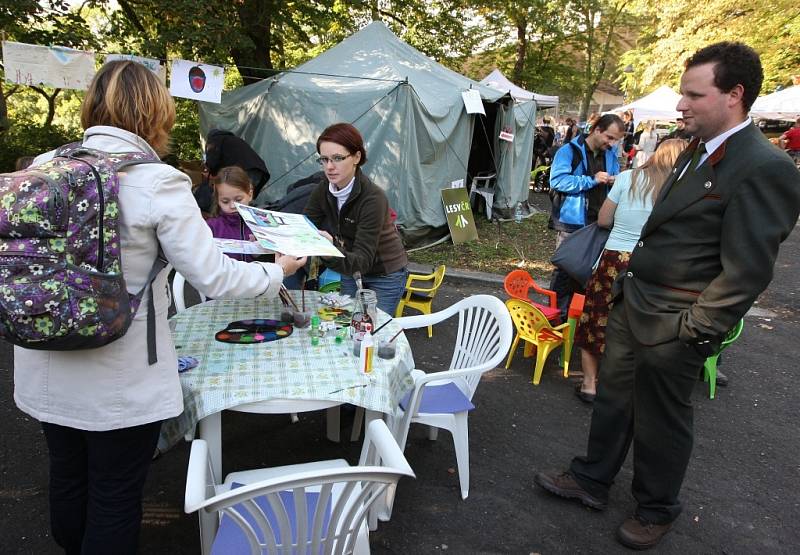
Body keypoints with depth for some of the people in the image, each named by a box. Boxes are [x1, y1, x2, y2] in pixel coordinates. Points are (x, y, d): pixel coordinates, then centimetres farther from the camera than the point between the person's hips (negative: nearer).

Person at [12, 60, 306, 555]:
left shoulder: (43, 167, -3)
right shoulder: (157, 182, -18)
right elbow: (213, 276, -17)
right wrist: (278, 271, -1)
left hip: (45, 369, 6)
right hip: (120, 382, -5)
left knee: (68, 478, 24)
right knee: (115, 495, 13)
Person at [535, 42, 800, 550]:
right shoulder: (697, 150, 7)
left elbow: (747, 273, -21)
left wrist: (692, 331, -16)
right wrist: (629, 280, 13)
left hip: (672, 326, -8)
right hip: (633, 304, 8)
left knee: (661, 423, 12)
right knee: (613, 399, 20)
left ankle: (656, 509, 37)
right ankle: (592, 481, 40)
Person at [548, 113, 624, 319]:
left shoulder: (611, 154, 12)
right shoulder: (569, 151, -7)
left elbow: (614, 180, 25)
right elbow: (558, 180, -19)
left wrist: (615, 181, 0)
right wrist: (592, 180, -19)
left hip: (598, 221, 6)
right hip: (572, 220, -6)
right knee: (565, 268, 0)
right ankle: (557, 314, 10)